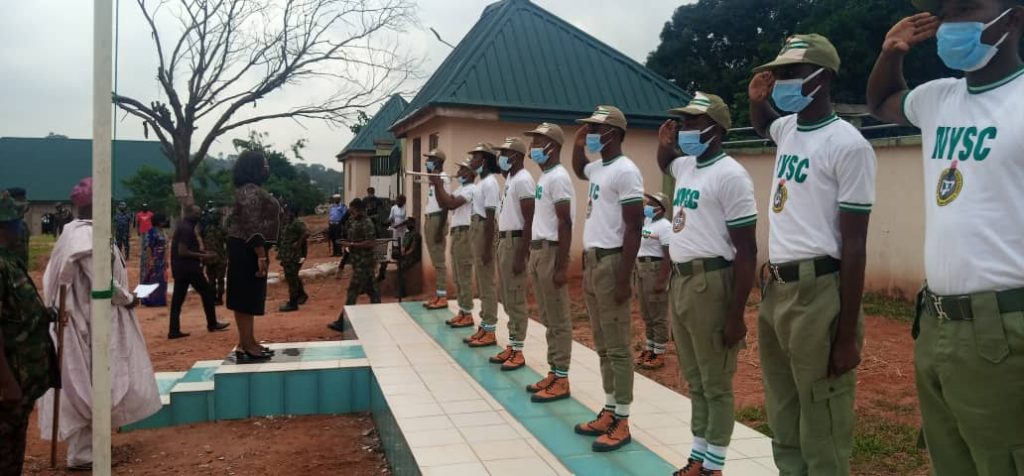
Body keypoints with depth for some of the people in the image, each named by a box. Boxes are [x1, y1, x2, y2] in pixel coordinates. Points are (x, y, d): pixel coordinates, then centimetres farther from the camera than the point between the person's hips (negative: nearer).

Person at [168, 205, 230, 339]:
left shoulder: (183, 226, 14)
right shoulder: (187, 228, -18)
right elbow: (182, 252, -23)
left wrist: (203, 252, 12)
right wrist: (202, 256, -18)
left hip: (179, 267, 10)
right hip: (188, 267, -10)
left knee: (177, 298, 7)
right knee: (207, 292, 5)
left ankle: (174, 331, 5)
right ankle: (212, 324, 14)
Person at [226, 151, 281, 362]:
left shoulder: (252, 190, 16)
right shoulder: (251, 192, -17)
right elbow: (252, 227, -24)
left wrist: (261, 254, 22)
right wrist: (261, 256, -26)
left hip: (247, 249, 11)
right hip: (248, 250, -11)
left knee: (249, 297, 14)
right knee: (246, 297, -6)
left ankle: (248, 343, 21)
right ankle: (246, 347, -2)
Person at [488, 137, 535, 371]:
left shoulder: (523, 180, -14)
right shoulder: (510, 179, 16)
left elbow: (529, 221, -19)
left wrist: (521, 255, -22)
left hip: (516, 241, -10)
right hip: (504, 240, 10)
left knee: (516, 299, -5)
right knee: (507, 298, 13)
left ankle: (518, 352, 2)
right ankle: (511, 347, 21)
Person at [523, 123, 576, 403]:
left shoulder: (558, 177, -14)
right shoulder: (544, 177, 16)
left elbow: (565, 224, -18)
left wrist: (561, 266, -21)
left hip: (551, 251, -10)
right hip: (538, 250, 10)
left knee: (559, 320, -3)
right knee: (548, 318, 14)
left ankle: (561, 380, 4)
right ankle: (553, 373, 22)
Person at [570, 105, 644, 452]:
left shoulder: (625, 171, -14)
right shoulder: (597, 168, 14)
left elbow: (634, 228, -17)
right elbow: (578, 171, 41)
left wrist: (623, 278, -21)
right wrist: (578, 145, 21)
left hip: (610, 262, -10)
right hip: (591, 261, 10)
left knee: (618, 347, -3)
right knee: (602, 345, 13)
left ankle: (621, 422, 5)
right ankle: (609, 412, 22)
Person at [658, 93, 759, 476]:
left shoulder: (730, 174, -13)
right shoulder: (686, 166, 12)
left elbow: (746, 250, -15)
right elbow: (664, 161, 40)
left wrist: (736, 314, -17)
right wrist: (664, 140, 17)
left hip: (710, 284, -9)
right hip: (680, 281, 9)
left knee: (716, 383, 3)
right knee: (694, 380, 16)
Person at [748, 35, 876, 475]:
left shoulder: (847, 144, -11)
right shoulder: (788, 128, 12)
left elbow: (854, 244, -13)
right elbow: (761, 125, 40)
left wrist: (847, 334, -14)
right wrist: (756, 100, 15)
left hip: (819, 292, -8)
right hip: (776, 288, 8)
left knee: (822, 428, -1)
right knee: (783, 418, 18)